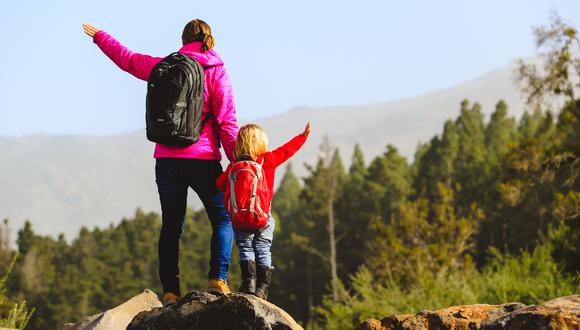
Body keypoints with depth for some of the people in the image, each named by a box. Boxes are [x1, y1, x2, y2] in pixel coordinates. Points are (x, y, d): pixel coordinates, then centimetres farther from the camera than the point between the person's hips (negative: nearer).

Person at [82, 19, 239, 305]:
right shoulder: (216, 72, -3)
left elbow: (125, 57, 21)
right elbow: (227, 121, -8)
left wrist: (98, 36, 38)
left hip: (167, 160, 3)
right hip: (203, 160, -3)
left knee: (171, 226, 8)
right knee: (223, 219, 7)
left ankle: (170, 291, 2)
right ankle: (218, 278, -11)